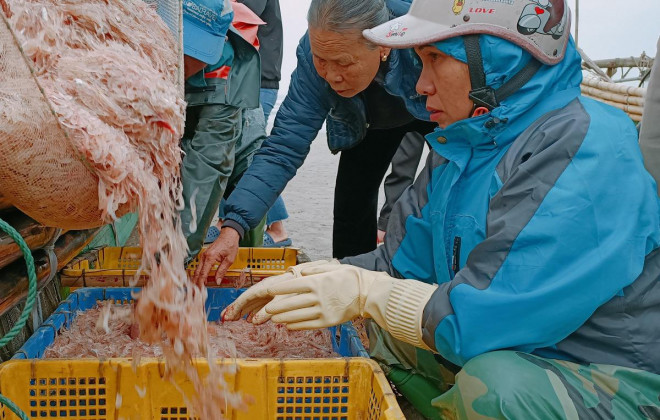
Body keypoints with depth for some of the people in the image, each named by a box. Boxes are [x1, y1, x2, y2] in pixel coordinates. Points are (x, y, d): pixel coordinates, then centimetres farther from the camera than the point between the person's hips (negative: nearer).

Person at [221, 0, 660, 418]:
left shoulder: (588, 153, -26)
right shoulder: (462, 144, 2)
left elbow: (482, 315, -32)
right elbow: (402, 262, 4)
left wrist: (367, 292, -22)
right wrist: (302, 280, -7)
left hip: (611, 378, -7)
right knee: (366, 329, 7)